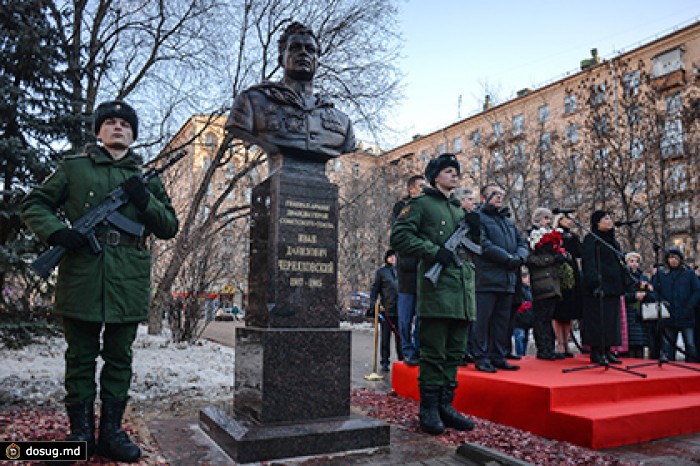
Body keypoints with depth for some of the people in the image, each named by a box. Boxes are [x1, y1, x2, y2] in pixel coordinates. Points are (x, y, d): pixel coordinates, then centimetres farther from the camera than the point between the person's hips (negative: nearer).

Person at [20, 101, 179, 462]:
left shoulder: (147, 176, 13)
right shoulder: (74, 168, 10)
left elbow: (169, 228, 10)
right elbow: (34, 204, 11)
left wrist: (145, 200, -8)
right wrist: (55, 231, -9)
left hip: (129, 283, 2)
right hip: (81, 279, -1)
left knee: (119, 358, 9)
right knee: (81, 357, 7)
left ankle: (112, 431, 20)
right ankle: (81, 432, 20)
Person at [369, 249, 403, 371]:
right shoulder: (381, 271, 4)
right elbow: (374, 289, 1)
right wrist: (373, 306, -8)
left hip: (400, 310, 3)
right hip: (386, 310, -3)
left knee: (400, 337, 7)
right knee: (386, 337, 5)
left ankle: (402, 360, 17)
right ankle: (385, 362, 12)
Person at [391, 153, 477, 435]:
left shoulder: (459, 209, 25)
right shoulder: (421, 204, 4)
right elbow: (399, 236, -8)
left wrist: (474, 230, 6)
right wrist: (433, 251, -16)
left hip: (463, 288, 7)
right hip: (437, 287, -7)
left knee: (455, 353, 9)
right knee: (434, 353, -4)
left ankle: (445, 406, 19)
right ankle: (429, 409, 6)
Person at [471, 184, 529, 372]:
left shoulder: (508, 221, 24)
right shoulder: (478, 218, -1)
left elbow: (522, 242, 18)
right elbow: (483, 244, -14)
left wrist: (519, 257, -3)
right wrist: (508, 258, -14)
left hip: (508, 280, 8)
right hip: (487, 278, -7)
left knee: (503, 320, 10)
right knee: (483, 319, -5)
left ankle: (498, 357, 18)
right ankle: (481, 358, 2)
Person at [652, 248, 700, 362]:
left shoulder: (690, 274, 6)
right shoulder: (660, 274, 10)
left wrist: (689, 306, -8)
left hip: (686, 317, -1)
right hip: (668, 317, 1)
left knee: (691, 345, -3)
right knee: (668, 345, 6)